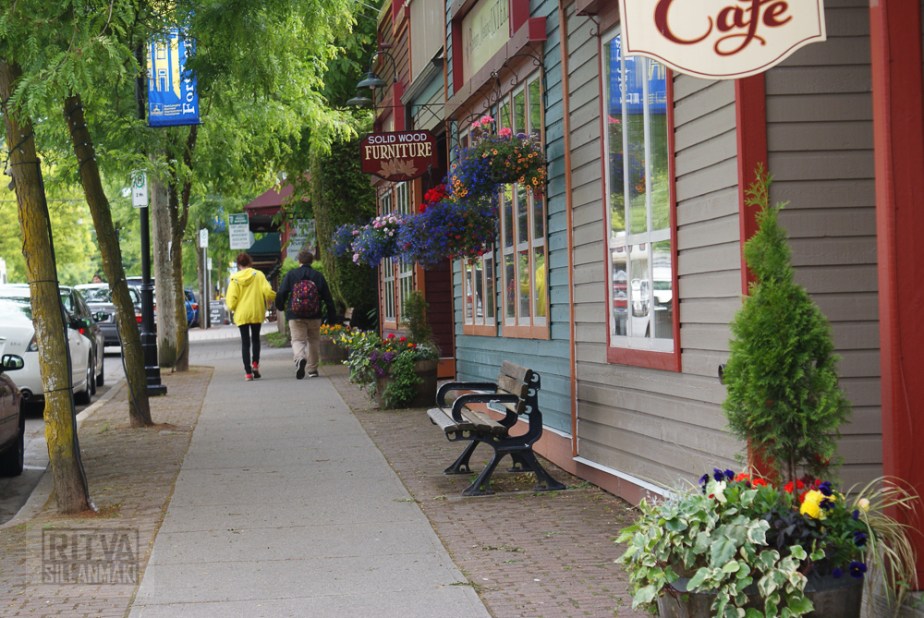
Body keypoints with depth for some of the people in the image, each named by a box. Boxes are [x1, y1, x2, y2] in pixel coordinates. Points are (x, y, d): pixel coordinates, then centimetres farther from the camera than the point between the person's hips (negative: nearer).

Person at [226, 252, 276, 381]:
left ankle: (248, 372, -3)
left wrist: (231, 307, 12)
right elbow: (267, 291, -12)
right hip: (257, 312, 1)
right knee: (255, 338, 20)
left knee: (245, 342, 5)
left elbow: (231, 298, -8)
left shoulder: (235, 278, -4)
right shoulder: (258, 275, -3)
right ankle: (255, 363, 0)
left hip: (241, 314, -1)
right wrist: (270, 299, 9)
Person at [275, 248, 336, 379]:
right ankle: (312, 370, 18)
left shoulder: (291, 275, -1)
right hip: (314, 316, 1)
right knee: (313, 340, 15)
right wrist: (332, 316, 11)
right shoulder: (318, 276, 2)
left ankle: (299, 358, -33)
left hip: (295, 316, -1)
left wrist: (280, 307, 19)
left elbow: (281, 293, -1)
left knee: (297, 340, -1)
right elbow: (327, 298, 3)